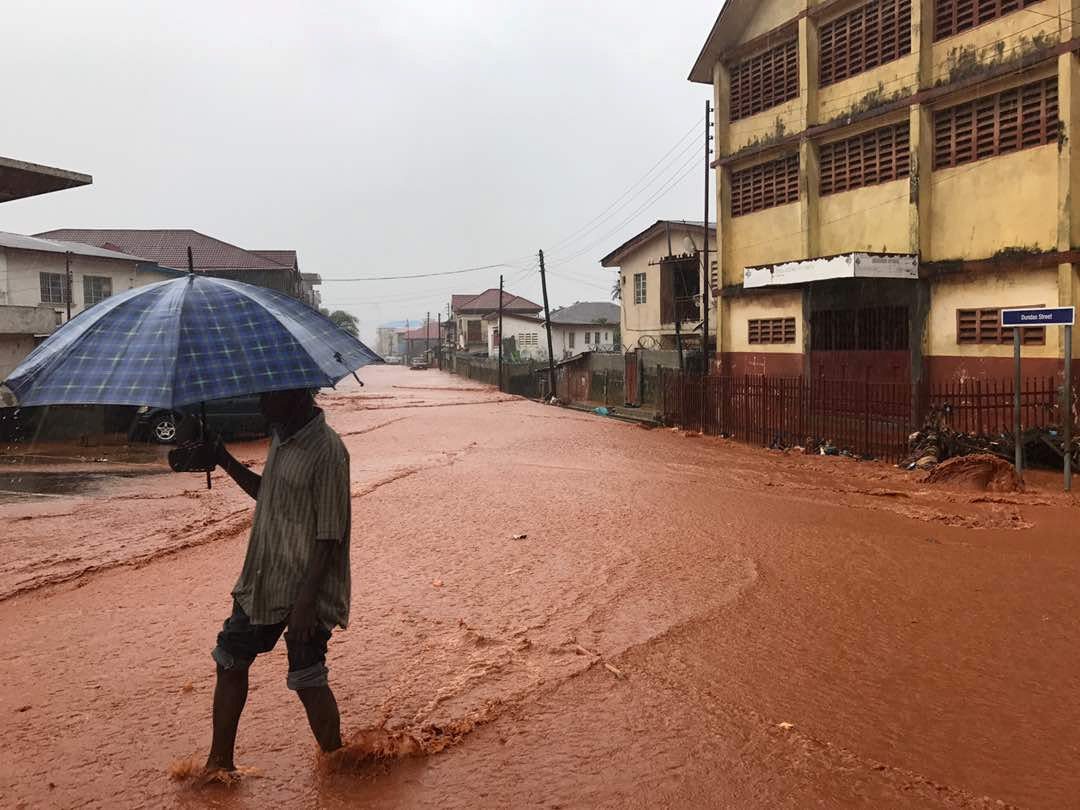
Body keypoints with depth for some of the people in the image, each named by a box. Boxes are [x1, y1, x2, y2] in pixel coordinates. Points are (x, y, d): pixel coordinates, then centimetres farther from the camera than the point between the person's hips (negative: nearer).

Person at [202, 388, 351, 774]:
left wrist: (306, 600, -22)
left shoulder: (327, 451, -22)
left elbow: (329, 535, -22)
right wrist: (225, 462, 10)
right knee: (230, 662, 15)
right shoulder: (281, 437, 6)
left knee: (308, 681, 1)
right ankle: (219, 763, 34)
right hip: (262, 582, 9)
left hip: (304, 590, -9)